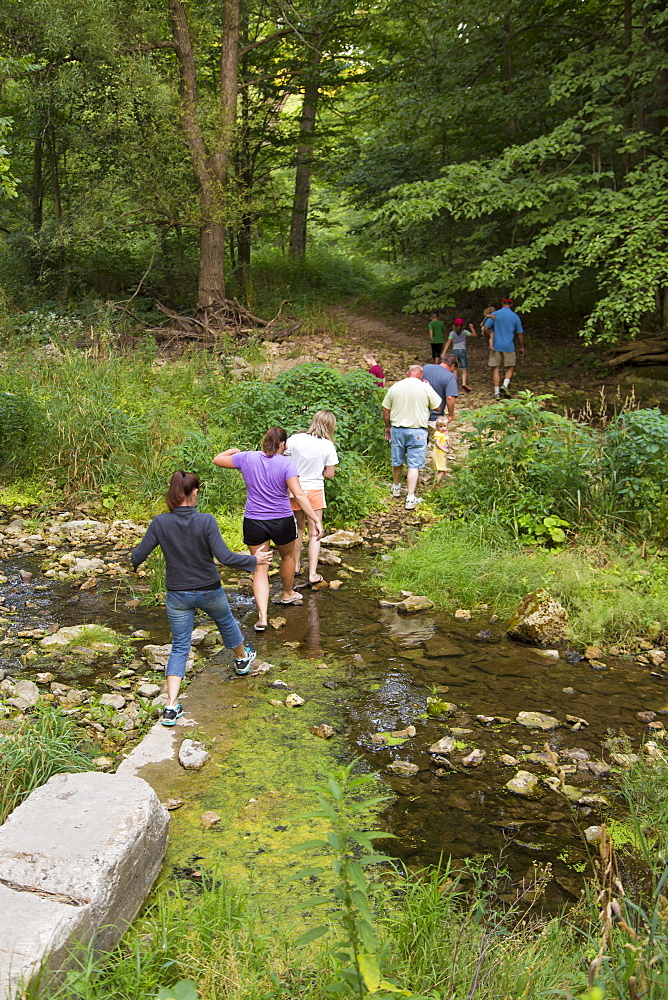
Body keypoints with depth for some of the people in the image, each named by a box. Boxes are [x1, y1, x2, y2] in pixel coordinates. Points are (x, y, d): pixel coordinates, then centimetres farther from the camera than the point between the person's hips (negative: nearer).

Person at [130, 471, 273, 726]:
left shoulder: (160, 523, -14)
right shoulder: (206, 521, -20)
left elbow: (137, 556, -9)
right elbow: (224, 557, -23)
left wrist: (135, 561, 15)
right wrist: (254, 561, -9)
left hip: (178, 596, 1)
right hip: (209, 592, -1)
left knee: (179, 647, 11)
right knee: (225, 621, 30)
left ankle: (171, 706, 0)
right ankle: (242, 658, 58)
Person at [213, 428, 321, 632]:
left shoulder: (247, 458, -4)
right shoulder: (286, 463, -12)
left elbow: (217, 460, 9)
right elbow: (299, 494, -19)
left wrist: (233, 450, 27)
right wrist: (314, 519, -17)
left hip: (253, 522, 1)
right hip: (282, 521, -1)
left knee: (260, 569, 8)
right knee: (287, 556, 27)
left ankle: (262, 615, -4)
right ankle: (288, 594, 49)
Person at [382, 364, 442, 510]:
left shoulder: (395, 387, 1)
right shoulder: (425, 388, -8)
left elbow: (385, 409, 5)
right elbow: (437, 407, 1)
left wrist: (388, 427, 18)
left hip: (397, 429, 3)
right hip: (417, 431, -3)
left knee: (397, 461, 20)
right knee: (414, 464, 0)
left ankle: (396, 487, 40)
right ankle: (410, 498, -4)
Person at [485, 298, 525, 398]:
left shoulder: (494, 314, 0)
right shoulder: (515, 316, 3)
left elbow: (486, 328, -6)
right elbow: (520, 333, 8)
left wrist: (490, 342, 6)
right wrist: (522, 347, 18)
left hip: (496, 346, 0)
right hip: (509, 346, 0)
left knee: (496, 368, 5)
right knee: (510, 367, 14)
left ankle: (497, 392, 0)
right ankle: (505, 385, -9)